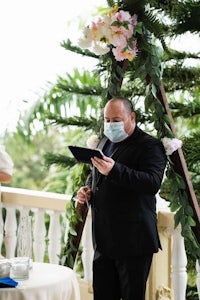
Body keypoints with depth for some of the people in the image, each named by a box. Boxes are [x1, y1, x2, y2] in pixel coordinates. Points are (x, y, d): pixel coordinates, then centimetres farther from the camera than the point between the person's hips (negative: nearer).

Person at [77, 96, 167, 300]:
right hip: (104, 239, 8)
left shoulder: (150, 146, -10)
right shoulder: (104, 142, 17)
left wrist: (114, 170, -33)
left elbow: (153, 183, -24)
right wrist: (86, 188, 9)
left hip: (133, 240, -8)